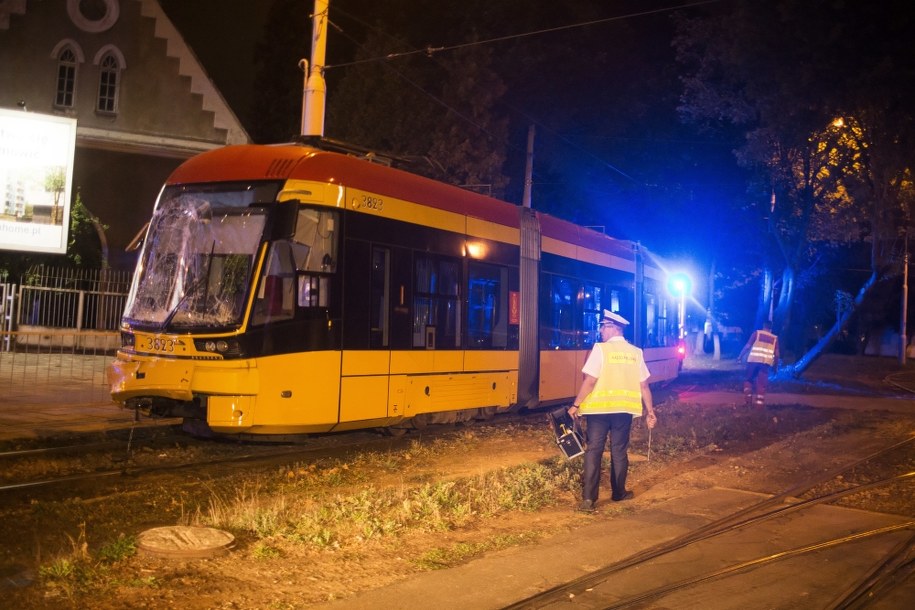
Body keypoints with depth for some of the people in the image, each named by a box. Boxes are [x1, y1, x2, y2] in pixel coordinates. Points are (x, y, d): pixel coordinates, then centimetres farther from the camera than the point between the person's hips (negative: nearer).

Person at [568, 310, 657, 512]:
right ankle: (618, 492, 28)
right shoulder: (636, 352, 5)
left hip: (599, 408, -3)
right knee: (619, 451, 16)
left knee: (593, 451, -1)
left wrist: (576, 405, -7)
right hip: (624, 409, 4)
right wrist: (650, 411, 15)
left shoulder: (600, 348, -8)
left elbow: (590, 381, -14)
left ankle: (588, 499, -7)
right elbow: (644, 385, 6)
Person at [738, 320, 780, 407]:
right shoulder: (774, 338, 15)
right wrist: (776, 365, 19)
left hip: (753, 360, -1)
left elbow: (747, 346, 2)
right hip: (766, 362, 1)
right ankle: (759, 403, 0)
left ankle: (748, 399, 4)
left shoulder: (757, 333, 10)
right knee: (762, 383, 5)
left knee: (748, 379, 15)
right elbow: (776, 354, 9)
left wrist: (740, 356, 9)